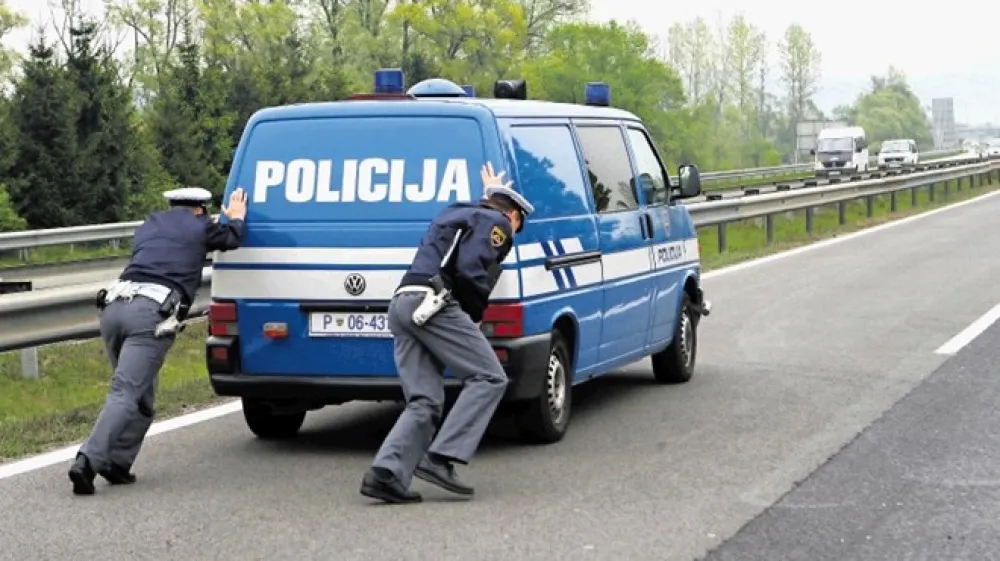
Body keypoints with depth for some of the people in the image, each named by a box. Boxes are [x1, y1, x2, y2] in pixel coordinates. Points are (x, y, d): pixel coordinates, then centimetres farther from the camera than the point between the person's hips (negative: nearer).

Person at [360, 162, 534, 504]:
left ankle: (386, 473, -14)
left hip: (402, 303, 9)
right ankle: (441, 459, -17)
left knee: (424, 401, 4)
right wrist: (476, 313, 3)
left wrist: (489, 195, 72)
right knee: (488, 378, -5)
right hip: (434, 302, -9)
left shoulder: (455, 214, 32)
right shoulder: (496, 222, 6)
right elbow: (469, 270, -10)